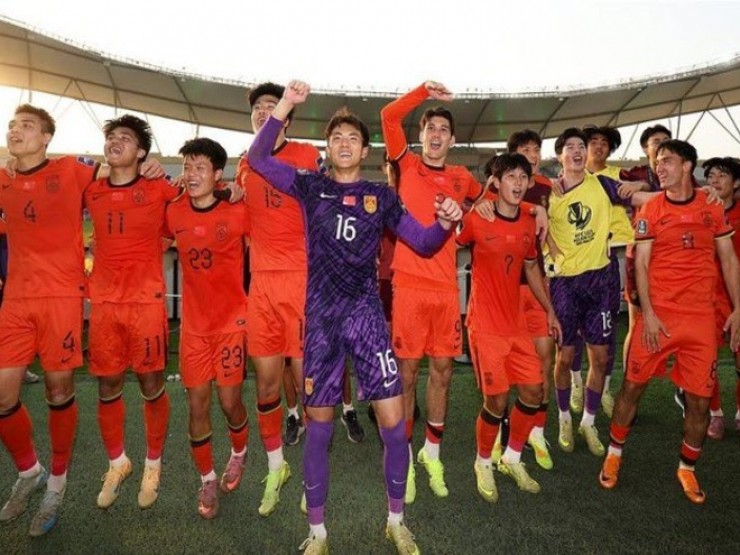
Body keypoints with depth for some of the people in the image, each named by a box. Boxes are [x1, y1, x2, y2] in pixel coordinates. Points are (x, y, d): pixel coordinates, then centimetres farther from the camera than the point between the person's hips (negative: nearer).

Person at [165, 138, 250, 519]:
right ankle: (207, 480, 27)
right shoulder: (173, 213, -2)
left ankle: (239, 454, 36)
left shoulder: (237, 213, -12)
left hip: (232, 320, -3)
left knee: (230, 402, 3)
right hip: (193, 323, 3)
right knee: (197, 404, 6)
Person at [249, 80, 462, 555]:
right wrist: (286, 105, -6)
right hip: (321, 316, 0)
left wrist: (447, 223, -13)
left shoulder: (381, 195, 8)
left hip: (367, 313, 0)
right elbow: (258, 158, 2)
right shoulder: (311, 185, 8)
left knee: (394, 422, -3)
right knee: (319, 426, 7)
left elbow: (423, 242, 8)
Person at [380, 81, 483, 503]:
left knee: (443, 371, 10)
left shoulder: (462, 178, 12)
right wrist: (424, 91, -8)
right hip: (409, 284, -3)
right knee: (407, 373, 3)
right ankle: (404, 460, 18)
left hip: (446, 286, 3)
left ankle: (432, 454, 28)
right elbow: (389, 116, -6)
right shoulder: (408, 167, 5)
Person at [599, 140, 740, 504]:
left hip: (701, 314, 2)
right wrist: (647, 313, -11)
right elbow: (641, 263, -3)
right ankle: (614, 454, 24)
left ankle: (687, 469, 27)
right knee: (633, 385, 4)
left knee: (699, 399, 6)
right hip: (657, 313, -2)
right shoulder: (650, 210, -1)